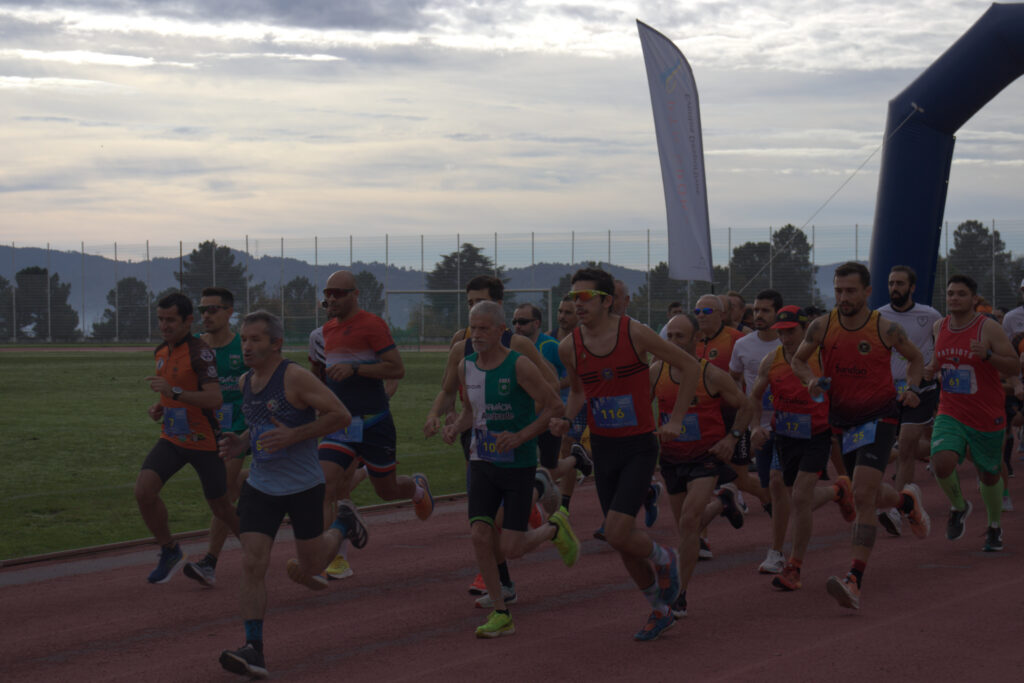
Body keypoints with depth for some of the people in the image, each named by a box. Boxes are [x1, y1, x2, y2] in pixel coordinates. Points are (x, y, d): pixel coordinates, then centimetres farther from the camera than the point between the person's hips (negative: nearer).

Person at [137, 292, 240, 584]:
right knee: (143, 490, -14)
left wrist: (173, 391, -33)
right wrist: (159, 407, 5)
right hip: (171, 439, 6)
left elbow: (214, 399, -27)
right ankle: (169, 551, 6)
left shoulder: (200, 351, -19)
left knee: (221, 508, 7)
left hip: (203, 442, -6)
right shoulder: (162, 353, 7)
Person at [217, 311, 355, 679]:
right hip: (260, 486, 5)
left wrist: (293, 435, -25)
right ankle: (254, 650, -9)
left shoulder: (295, 378, -17)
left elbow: (341, 415, -18)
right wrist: (241, 443, 2)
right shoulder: (246, 382, 5)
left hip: (303, 486, -5)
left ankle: (343, 524, 41)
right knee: (252, 564, -10)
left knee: (310, 568, 10)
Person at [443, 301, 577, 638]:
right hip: (483, 462, 5)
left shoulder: (519, 366, -15)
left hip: (519, 465, -5)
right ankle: (501, 615, 4)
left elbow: (555, 407, -11)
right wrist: (456, 427, -2)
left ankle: (555, 528, 25)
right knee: (480, 537, -9)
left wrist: (520, 437, -22)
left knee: (510, 549, -7)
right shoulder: (466, 367, 3)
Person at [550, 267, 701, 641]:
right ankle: (660, 609, 29)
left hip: (639, 446, -5)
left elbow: (690, 367, -4)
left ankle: (664, 559, 14)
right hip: (603, 448, 5)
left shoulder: (635, 333, -14)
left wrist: (675, 421, -7)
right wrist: (565, 420, -1)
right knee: (621, 541, 9)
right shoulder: (569, 347, -2)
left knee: (617, 533, -19)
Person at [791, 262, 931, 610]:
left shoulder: (886, 329, -10)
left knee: (863, 497, -19)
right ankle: (907, 500, 55)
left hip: (879, 417, -4)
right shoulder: (821, 327, -6)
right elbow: (797, 359, 11)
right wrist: (811, 380, -10)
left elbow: (915, 357, 10)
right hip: (843, 421, 4)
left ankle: (854, 581, -24)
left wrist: (912, 388, -7)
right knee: (871, 496, 19)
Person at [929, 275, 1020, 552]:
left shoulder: (989, 328, -13)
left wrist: (987, 355, -29)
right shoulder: (940, 327, 3)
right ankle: (959, 507, 9)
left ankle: (994, 528, 39)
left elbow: (1015, 367, -14)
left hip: (987, 419, -3)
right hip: (951, 414, 3)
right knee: (942, 464, -22)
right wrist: (933, 369, 2)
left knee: (989, 475, 13)